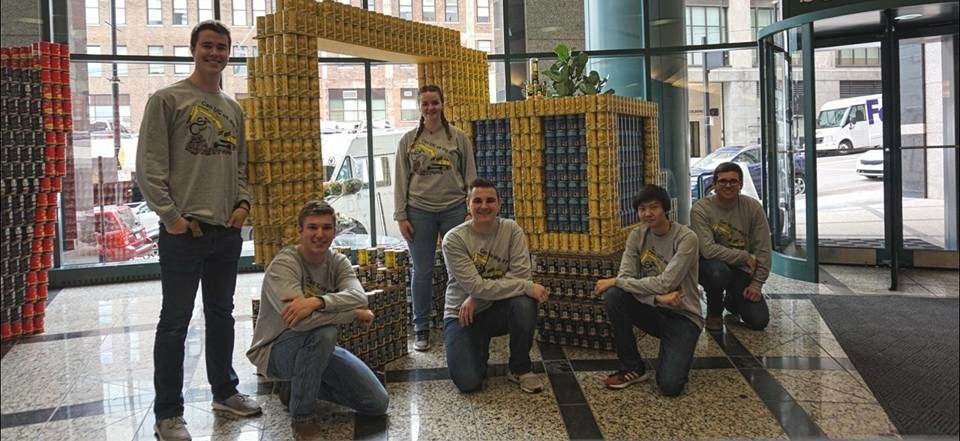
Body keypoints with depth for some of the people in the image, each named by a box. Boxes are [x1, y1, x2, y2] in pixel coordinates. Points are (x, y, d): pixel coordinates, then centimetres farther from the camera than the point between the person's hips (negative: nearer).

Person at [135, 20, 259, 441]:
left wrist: (243, 203, 4)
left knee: (221, 315, 16)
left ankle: (225, 390, 29)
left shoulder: (234, 109, 14)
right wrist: (171, 216, -13)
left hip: (227, 230, 6)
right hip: (183, 231, -6)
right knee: (175, 322, 0)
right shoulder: (167, 99, -4)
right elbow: (149, 166, -8)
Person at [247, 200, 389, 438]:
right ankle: (302, 415, -16)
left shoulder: (338, 261, -3)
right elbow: (299, 320, -37)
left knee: (378, 403, -1)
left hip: (320, 348, 6)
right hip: (275, 351, -6)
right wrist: (355, 313, -27)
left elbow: (359, 297, -24)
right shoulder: (283, 264, -21)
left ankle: (298, 385, 17)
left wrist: (316, 301, -42)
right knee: (323, 331, -38)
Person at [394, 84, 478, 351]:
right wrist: (401, 216, -1)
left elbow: (470, 176, 5)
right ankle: (421, 329, 14)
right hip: (419, 212, 0)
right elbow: (401, 180, 5)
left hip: (454, 209, 0)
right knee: (422, 272, 4)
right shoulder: (409, 140, 6)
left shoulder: (458, 137, 5)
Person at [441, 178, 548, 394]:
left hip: (497, 310, 2)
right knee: (468, 382, -20)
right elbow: (475, 286, -23)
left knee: (524, 303, -31)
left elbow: (520, 274, -17)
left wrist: (476, 298, -23)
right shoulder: (454, 239, -15)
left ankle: (521, 368, -6)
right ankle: (479, 349, 18)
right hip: (462, 314, -2)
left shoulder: (511, 230, -7)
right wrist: (527, 287, -29)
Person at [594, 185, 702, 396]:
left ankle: (678, 350, 13)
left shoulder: (686, 238, -16)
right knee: (613, 296, -25)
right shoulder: (637, 236, -1)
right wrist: (657, 297, -28)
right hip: (651, 311, 5)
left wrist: (615, 281, -20)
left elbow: (665, 284, -24)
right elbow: (625, 277, -10)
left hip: (682, 315, -5)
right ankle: (633, 368, -8)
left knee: (670, 386, -24)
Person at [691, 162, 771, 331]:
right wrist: (745, 256, -18)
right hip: (710, 265, -3)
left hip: (741, 270, 3)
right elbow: (708, 249, -25)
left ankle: (732, 302, 28)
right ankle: (714, 312, -6)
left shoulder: (753, 207, -6)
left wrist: (756, 284, -11)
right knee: (718, 271, -40)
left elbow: (763, 250, -4)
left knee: (759, 321, -10)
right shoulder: (701, 209, -16)